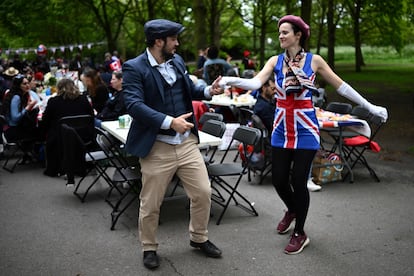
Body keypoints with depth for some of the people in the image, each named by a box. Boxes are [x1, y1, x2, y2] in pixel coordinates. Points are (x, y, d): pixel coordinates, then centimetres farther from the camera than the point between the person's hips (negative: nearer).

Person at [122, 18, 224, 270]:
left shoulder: (177, 61, 8)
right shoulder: (134, 68, -13)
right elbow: (134, 104, -24)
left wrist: (208, 91, 0)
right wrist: (169, 122, -31)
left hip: (187, 142, 6)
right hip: (157, 147, -5)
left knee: (203, 193, 9)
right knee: (150, 204, 6)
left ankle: (199, 238, 31)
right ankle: (149, 249, 28)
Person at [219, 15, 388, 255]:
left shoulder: (314, 60, -4)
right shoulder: (275, 61, 0)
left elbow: (341, 86, 3)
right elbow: (256, 83, -16)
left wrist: (370, 107, 6)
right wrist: (232, 80, -36)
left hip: (305, 130, -3)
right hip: (281, 130, 3)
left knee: (299, 181, -1)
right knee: (279, 180, 6)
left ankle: (300, 234, 19)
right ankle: (292, 210, 41)